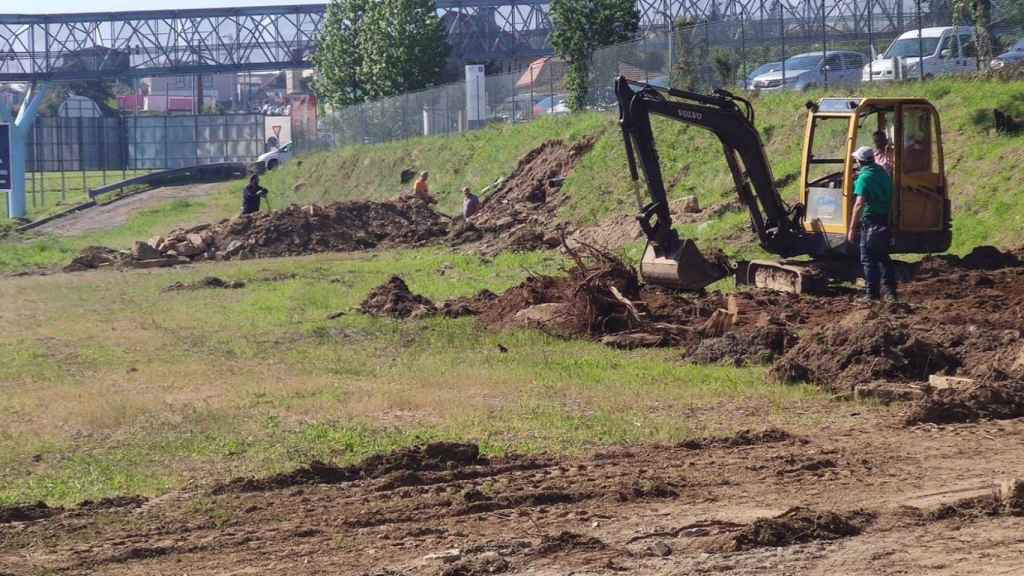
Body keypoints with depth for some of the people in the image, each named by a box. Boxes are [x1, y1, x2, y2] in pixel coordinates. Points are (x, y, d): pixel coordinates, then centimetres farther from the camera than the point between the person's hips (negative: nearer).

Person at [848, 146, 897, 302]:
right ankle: (890, 291, 16)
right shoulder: (883, 173, 11)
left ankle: (873, 293, -3)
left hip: (870, 220, -7)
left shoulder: (864, 178, -14)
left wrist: (852, 228, -20)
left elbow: (860, 204, -21)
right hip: (886, 219, 7)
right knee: (883, 256, 17)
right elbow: (889, 198, 15)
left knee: (869, 259, -1)